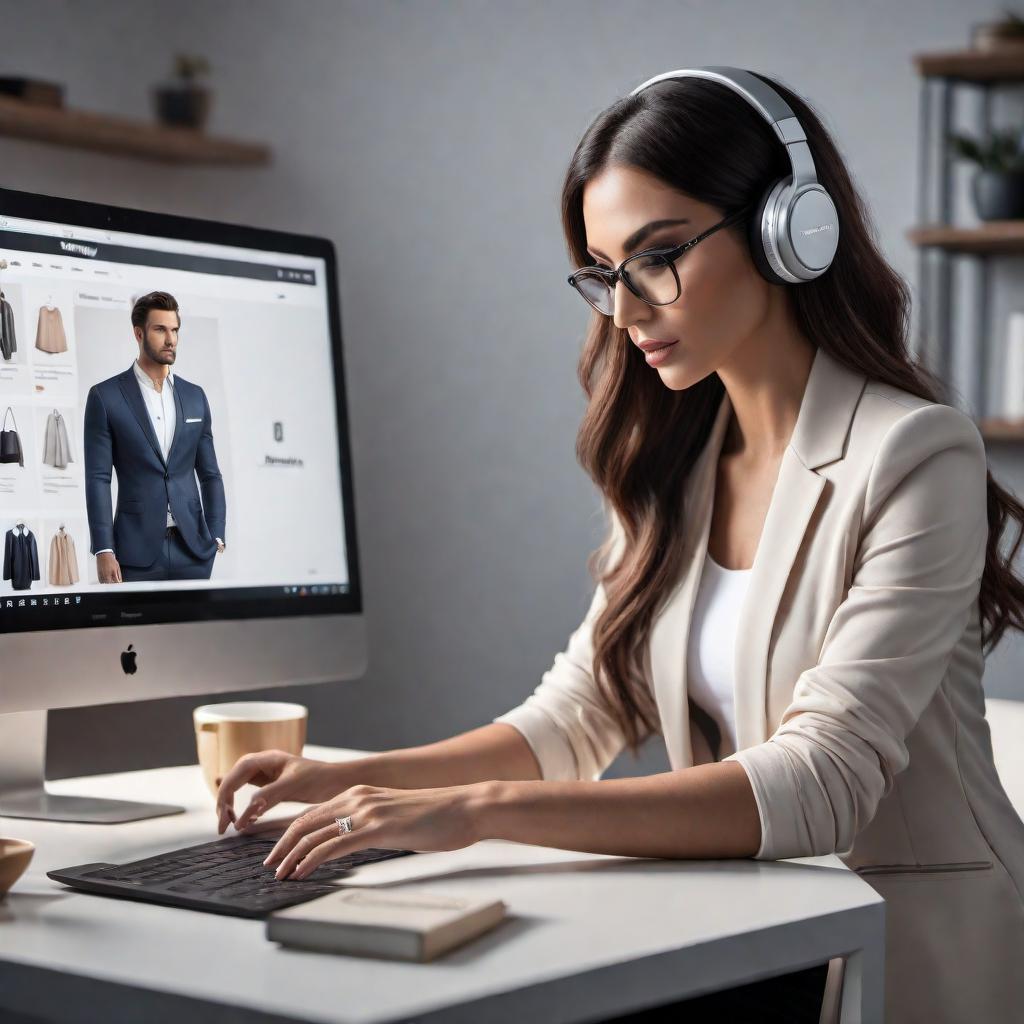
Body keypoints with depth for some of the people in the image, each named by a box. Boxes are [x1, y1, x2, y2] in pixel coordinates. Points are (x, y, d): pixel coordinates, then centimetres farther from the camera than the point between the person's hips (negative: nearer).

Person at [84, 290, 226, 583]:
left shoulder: (195, 396, 12)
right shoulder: (105, 397, 0)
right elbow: (98, 479, -4)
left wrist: (216, 537, 4)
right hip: (136, 550, -3)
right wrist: (103, 550, -11)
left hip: (193, 548, 3)